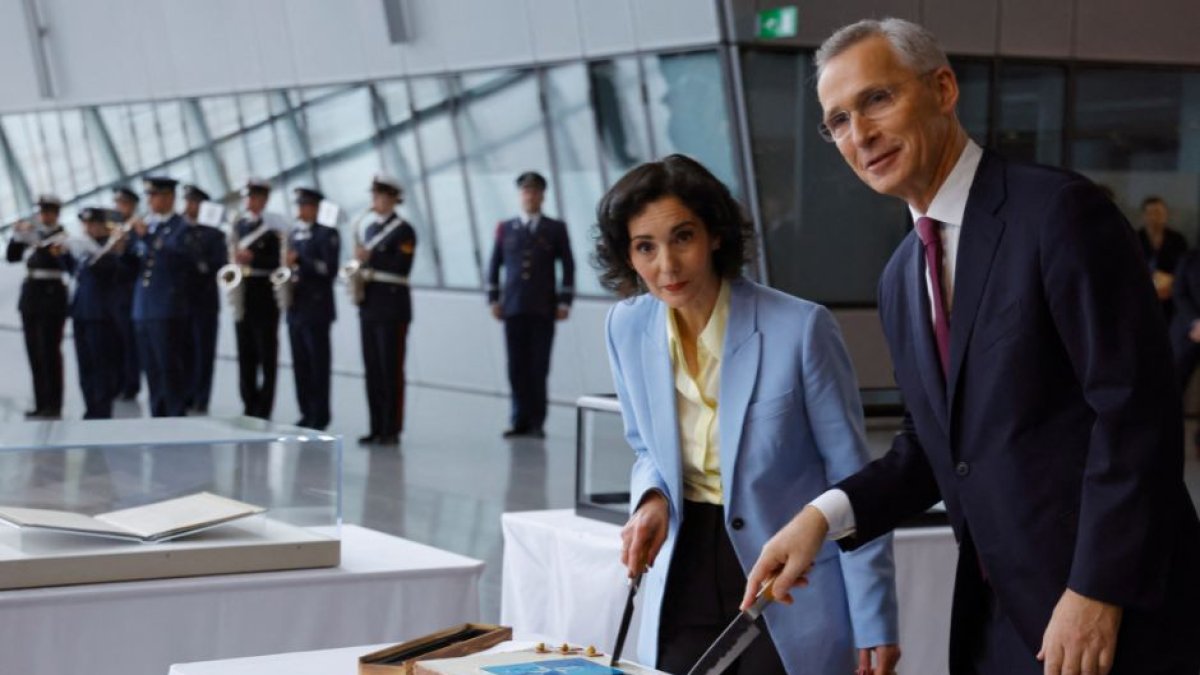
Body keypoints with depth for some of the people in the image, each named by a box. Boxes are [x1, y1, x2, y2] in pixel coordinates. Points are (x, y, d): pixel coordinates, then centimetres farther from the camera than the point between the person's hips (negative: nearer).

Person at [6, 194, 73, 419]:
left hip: (52, 297, -6)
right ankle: (41, 404, 10)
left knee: (49, 351, -8)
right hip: (30, 297, 6)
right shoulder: (31, 235, 15)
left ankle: (53, 406, -6)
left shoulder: (62, 237, -3)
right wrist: (17, 237, -6)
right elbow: (12, 257, 9)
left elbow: (68, 264, -18)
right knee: (35, 352, 6)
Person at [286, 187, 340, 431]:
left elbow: (330, 269, -14)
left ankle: (320, 416, -1)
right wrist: (287, 268, 0)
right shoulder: (295, 234, 17)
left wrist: (299, 261, -19)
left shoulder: (327, 234, -5)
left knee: (318, 363, -4)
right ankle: (306, 414, 13)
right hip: (295, 307, 7)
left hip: (316, 308, -7)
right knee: (300, 363, 7)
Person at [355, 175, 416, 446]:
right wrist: (359, 273, 2)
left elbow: (402, 266, -15)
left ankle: (391, 430, -4)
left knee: (391, 370, -6)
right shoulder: (370, 229, 18)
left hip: (392, 307, -7)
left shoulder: (404, 230, -5)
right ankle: (376, 428, 10)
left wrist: (370, 258, -20)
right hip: (369, 306, 7)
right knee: (372, 370, 6)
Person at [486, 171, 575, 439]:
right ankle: (519, 421, 5)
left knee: (539, 367, -3)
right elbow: (494, 266, 12)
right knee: (517, 366, 0)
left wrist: (564, 303, -2)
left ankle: (536, 422, 2)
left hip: (543, 309, -1)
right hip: (513, 307, 1)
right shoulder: (505, 228, 10)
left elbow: (568, 267, 5)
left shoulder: (556, 229, 6)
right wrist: (493, 299, 4)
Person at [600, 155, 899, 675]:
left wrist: (875, 627, -10)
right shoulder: (627, 328, -3)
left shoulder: (800, 328, -18)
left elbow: (852, 481, -11)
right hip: (686, 581, 4)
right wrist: (653, 499, -9)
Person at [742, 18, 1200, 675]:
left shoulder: (1059, 210, -12)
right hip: (996, 619, 7)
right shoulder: (900, 279, 12)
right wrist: (825, 515, 0)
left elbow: (1136, 409, -16)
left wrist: (1097, 593, -19)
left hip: (1114, 609, -7)